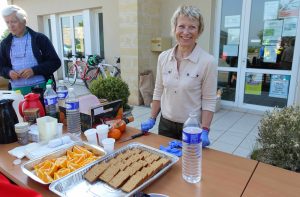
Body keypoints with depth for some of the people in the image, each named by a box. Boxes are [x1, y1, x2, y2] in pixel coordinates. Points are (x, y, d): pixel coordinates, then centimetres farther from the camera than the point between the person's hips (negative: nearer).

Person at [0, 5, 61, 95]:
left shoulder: (39, 38, 1)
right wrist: (9, 72, -6)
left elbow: (55, 62, -3)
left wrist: (34, 70, -16)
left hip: (41, 87, -3)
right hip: (16, 90, 3)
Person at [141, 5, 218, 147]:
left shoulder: (208, 61, -13)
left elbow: (209, 101, -11)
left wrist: (204, 131, -17)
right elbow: (158, 91, 6)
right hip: (166, 124, 4)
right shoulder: (163, 57, -2)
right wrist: (152, 119, 6)